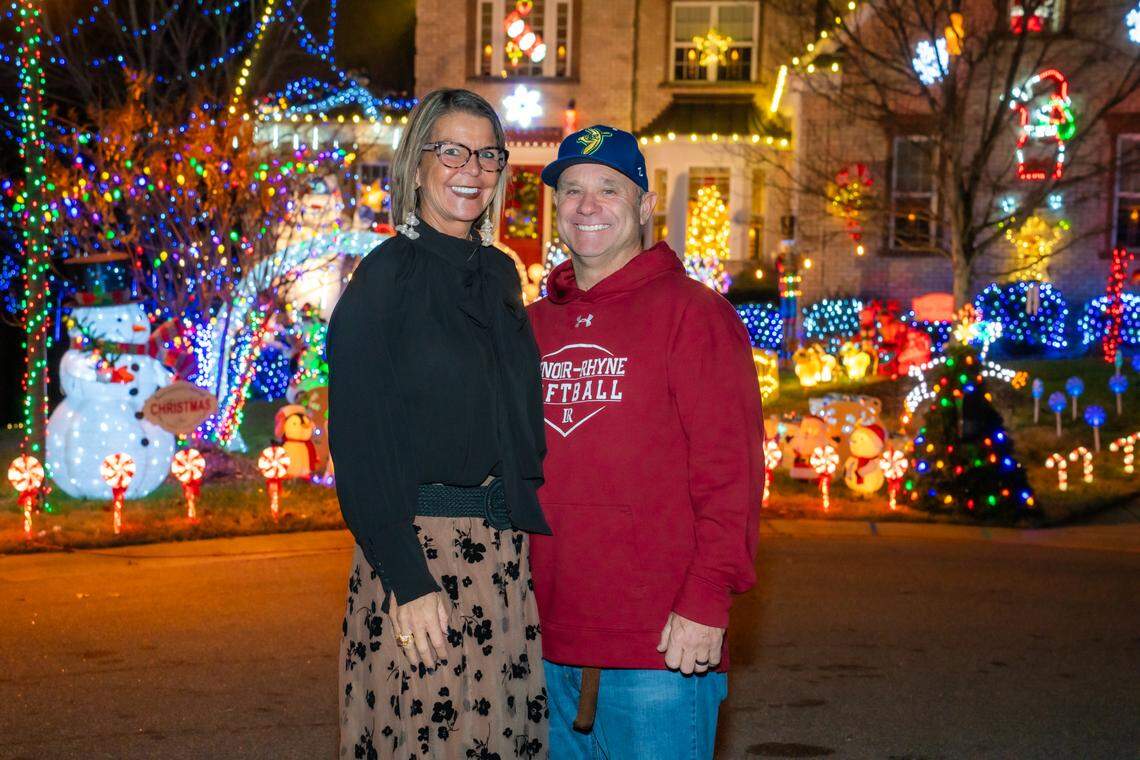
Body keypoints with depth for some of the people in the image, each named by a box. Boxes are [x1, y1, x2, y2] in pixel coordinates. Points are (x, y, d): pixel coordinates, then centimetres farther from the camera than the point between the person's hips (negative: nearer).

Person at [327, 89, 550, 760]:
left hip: (508, 552, 6)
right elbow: (360, 445, -11)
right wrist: (410, 580, -17)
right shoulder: (387, 276, -6)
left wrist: (531, 537, 10)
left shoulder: (501, 275, 13)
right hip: (422, 546, -6)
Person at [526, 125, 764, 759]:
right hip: (547, 646, 6)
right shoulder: (535, 325, 14)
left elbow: (730, 473, -10)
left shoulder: (692, 312, -4)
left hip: (662, 645, -6)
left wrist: (707, 600, -17)